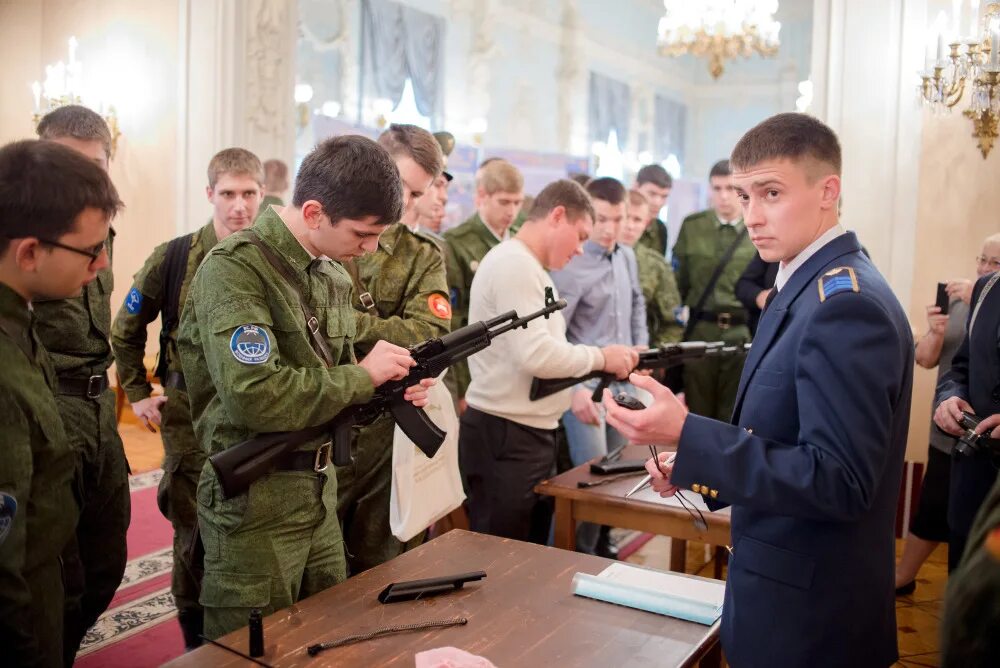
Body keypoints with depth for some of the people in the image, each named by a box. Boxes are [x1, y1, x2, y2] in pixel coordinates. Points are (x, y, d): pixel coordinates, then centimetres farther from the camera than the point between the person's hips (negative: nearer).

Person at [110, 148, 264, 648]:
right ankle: (198, 645, 26)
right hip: (191, 419, -1)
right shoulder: (173, 258, -5)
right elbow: (125, 331, 9)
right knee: (195, 536, 7)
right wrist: (137, 394, 7)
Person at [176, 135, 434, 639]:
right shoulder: (234, 269, -19)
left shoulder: (333, 275, 7)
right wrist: (363, 376, -20)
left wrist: (390, 388, -4)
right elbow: (255, 397, -30)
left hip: (318, 487, 8)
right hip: (253, 497, -8)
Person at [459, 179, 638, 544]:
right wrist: (601, 357, -13)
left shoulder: (528, 267, 16)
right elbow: (535, 354, -25)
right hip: (505, 436, -10)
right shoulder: (514, 264, -16)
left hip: (531, 432, 10)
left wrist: (594, 371, 6)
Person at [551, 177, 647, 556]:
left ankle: (603, 545, 32)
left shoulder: (628, 258, 9)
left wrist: (641, 344, 15)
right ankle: (581, 555, 13)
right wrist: (574, 389, -19)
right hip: (586, 384, -7)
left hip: (623, 382, 7)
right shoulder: (571, 266, -15)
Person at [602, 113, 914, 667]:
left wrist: (687, 435, -30)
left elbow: (839, 483, -27)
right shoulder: (810, 287, 7)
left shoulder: (846, 306, -23)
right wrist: (698, 466, 2)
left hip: (807, 617, -9)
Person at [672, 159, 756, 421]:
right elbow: (679, 280, 6)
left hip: (743, 332, -1)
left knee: (733, 413, 9)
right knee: (697, 409, 9)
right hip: (700, 330, 1)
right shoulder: (692, 226, 4)